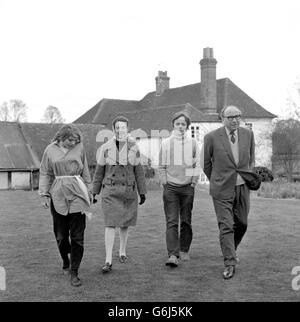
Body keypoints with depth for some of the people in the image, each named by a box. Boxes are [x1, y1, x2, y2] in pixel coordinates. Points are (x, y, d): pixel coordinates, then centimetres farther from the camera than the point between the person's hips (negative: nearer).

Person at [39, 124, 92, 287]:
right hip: (58, 196, 0)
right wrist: (44, 194, 2)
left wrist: (88, 191, 14)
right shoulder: (50, 150, 3)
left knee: (77, 236, -3)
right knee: (61, 235, 8)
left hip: (77, 196, 0)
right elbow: (45, 174, 7)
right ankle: (65, 261, 35)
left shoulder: (79, 148, 4)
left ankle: (74, 273, 4)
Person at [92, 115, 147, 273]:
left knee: (124, 224, 13)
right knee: (110, 225, -8)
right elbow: (99, 171, 6)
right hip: (110, 191, -1)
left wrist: (142, 192, 4)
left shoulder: (133, 148, 0)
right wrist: (94, 192, 7)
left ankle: (122, 252, 35)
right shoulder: (105, 148, -1)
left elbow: (139, 172, 4)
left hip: (128, 191, 1)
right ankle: (108, 261, -6)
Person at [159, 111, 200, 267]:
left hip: (187, 187, 1)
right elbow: (162, 167, 8)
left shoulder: (193, 143, 7)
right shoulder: (166, 143, 5)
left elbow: (197, 165, 9)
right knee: (171, 222, -8)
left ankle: (184, 251, 21)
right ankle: (173, 255, -12)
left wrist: (193, 183, 2)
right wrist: (164, 183, 1)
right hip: (170, 187, -1)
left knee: (186, 221, 6)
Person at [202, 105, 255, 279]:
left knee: (241, 224, 14)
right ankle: (230, 264, -1)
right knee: (226, 226, -7)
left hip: (243, 187, 4)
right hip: (222, 189, -4)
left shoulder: (248, 134, 1)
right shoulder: (212, 137, -10)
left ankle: (231, 250, 40)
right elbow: (206, 163, 4)